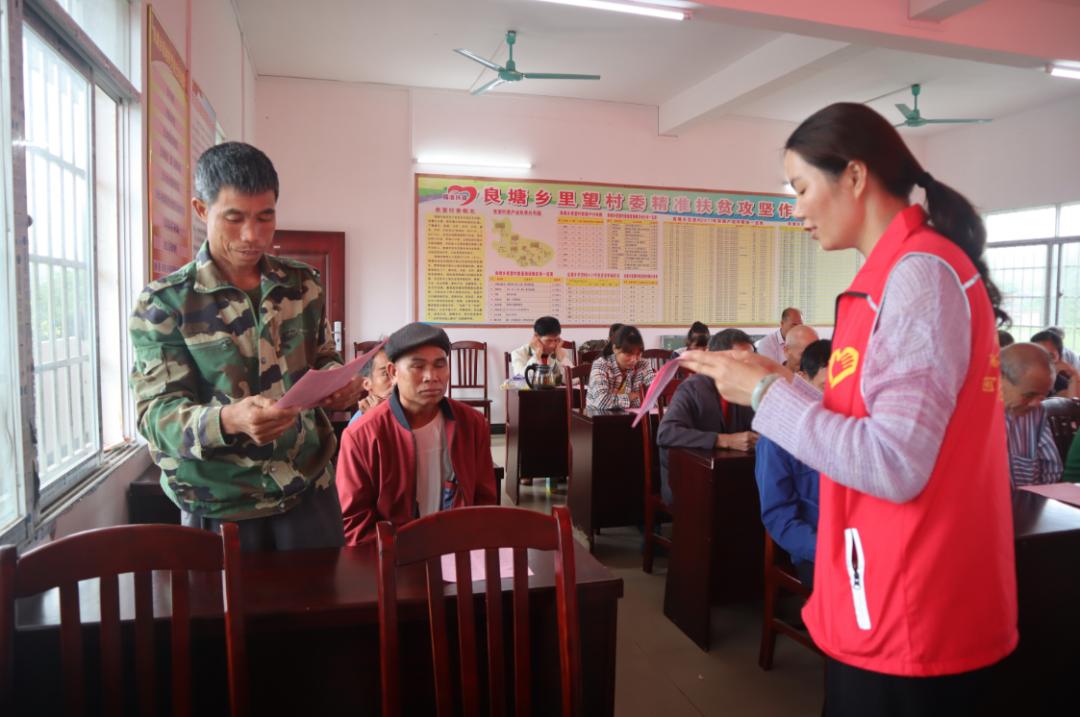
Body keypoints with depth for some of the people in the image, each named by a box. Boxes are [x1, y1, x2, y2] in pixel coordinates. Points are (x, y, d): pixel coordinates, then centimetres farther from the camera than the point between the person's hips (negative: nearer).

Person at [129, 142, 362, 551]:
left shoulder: (304, 284, 3)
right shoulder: (163, 302, -8)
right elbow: (157, 415, -14)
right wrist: (228, 420, -35)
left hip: (309, 492, 3)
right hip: (218, 508, -3)